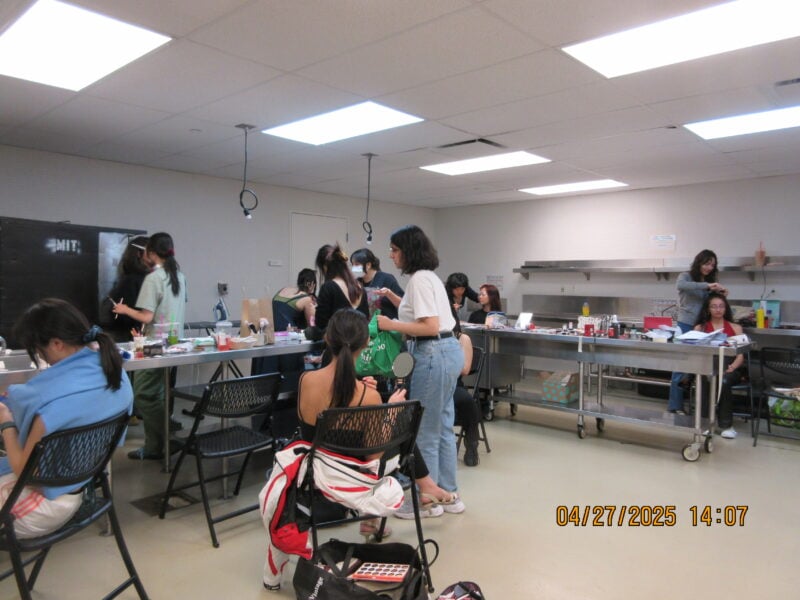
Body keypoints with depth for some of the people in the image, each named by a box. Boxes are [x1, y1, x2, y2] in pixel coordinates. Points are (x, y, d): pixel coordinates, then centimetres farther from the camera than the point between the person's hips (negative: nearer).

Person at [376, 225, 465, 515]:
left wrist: (391, 325, -20)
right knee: (442, 427, 17)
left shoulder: (419, 279, -16)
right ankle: (448, 495, 28)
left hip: (434, 355, -11)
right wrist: (393, 298, 23)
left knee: (425, 431, 2)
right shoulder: (428, 276, 16)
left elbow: (430, 327, -23)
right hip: (448, 351, 11)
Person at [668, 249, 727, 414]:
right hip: (686, 326, -5)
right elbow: (681, 285, -25)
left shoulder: (710, 282, 13)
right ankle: (675, 405, 4)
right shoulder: (686, 276, -1)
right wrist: (706, 286, -31)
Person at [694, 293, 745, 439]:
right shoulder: (700, 328, 13)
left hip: (730, 368, 0)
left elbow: (741, 355, 5)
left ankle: (726, 424, -18)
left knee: (724, 381, -34)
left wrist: (731, 368, -16)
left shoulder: (736, 328, 14)